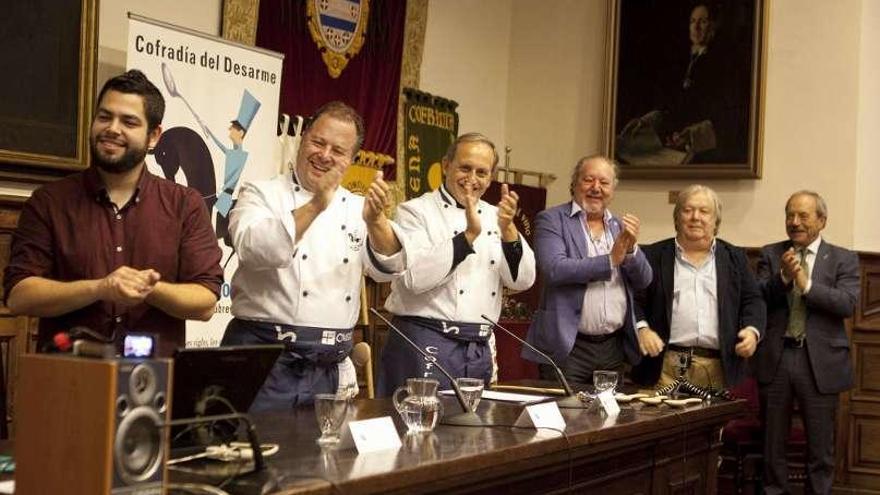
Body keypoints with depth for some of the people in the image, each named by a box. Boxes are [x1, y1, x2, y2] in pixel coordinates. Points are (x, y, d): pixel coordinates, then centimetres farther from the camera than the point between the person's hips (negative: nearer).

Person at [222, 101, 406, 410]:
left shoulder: (356, 209, 11)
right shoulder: (261, 193, 2)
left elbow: (387, 268, -4)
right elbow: (254, 249, -17)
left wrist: (376, 220, -22)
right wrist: (315, 205, -24)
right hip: (262, 358, -4)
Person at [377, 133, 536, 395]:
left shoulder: (493, 217, 12)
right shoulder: (415, 211, -3)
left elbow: (522, 280, 3)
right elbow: (415, 277, -19)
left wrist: (507, 229, -11)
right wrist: (468, 235, -22)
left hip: (479, 350, 6)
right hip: (426, 343, -5)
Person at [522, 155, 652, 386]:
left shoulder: (619, 226, 14)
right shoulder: (551, 220, -2)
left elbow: (643, 281, 9)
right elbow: (554, 269, -17)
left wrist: (631, 248, -9)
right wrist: (610, 260, -14)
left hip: (614, 348, 5)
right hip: (568, 347, -5)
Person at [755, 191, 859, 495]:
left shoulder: (843, 260, 3)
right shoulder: (771, 255, 7)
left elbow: (848, 303, -12)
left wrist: (806, 284, -19)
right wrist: (783, 277, -20)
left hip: (820, 362, -1)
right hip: (775, 359, 1)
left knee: (821, 447, 6)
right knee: (772, 443, 11)